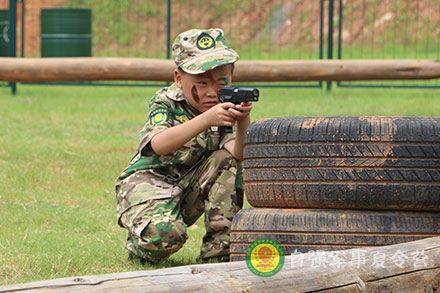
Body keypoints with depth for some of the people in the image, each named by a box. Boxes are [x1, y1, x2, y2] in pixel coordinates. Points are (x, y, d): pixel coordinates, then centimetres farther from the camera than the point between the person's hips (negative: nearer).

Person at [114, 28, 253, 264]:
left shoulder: (226, 106, -6)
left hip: (191, 188, 5)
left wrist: (243, 121, -46)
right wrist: (207, 119, -50)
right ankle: (141, 247, 6)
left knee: (227, 161, -20)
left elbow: (239, 154, -25)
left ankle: (217, 251, -11)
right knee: (164, 233, -34)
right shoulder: (165, 101, -15)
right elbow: (159, 145, -37)